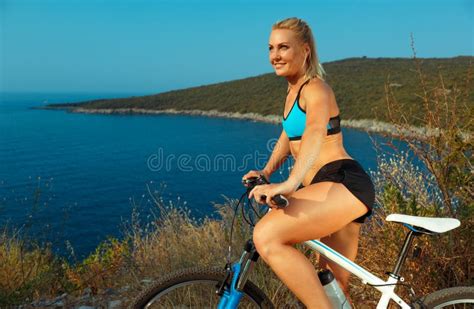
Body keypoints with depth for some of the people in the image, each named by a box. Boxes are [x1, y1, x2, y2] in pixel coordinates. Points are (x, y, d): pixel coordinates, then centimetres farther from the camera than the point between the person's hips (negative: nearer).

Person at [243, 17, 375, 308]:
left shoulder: (315, 88, -8)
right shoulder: (295, 90, 21)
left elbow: (316, 132, -28)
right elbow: (289, 134, 26)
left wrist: (289, 184, -43)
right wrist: (266, 171, 10)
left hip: (343, 183, -9)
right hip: (332, 189, 10)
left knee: (266, 236, -28)